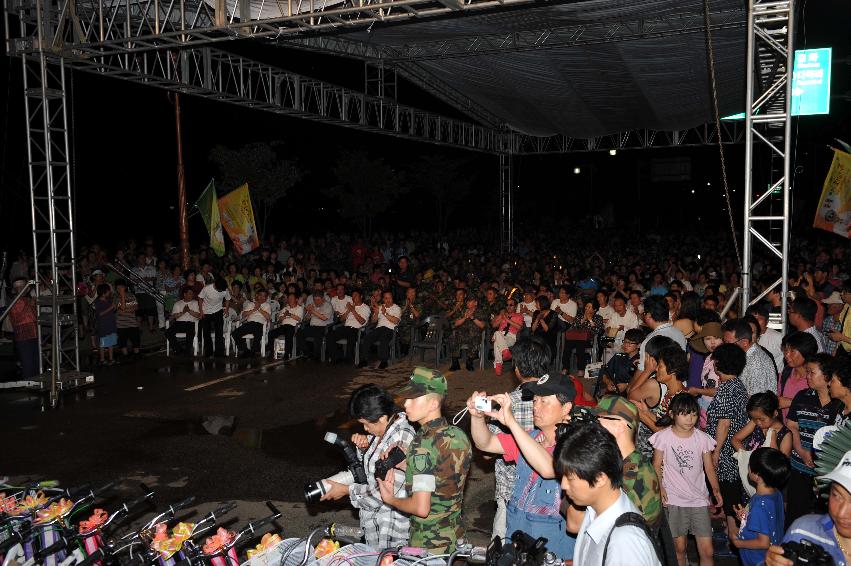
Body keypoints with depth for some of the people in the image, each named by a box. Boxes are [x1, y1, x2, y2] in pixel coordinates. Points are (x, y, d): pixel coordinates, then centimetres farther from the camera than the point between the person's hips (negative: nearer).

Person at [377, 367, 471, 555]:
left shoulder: (424, 444, -25)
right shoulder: (459, 435, -2)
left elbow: (421, 508, -27)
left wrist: (390, 499, -10)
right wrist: (409, 464, 5)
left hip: (428, 545, -7)